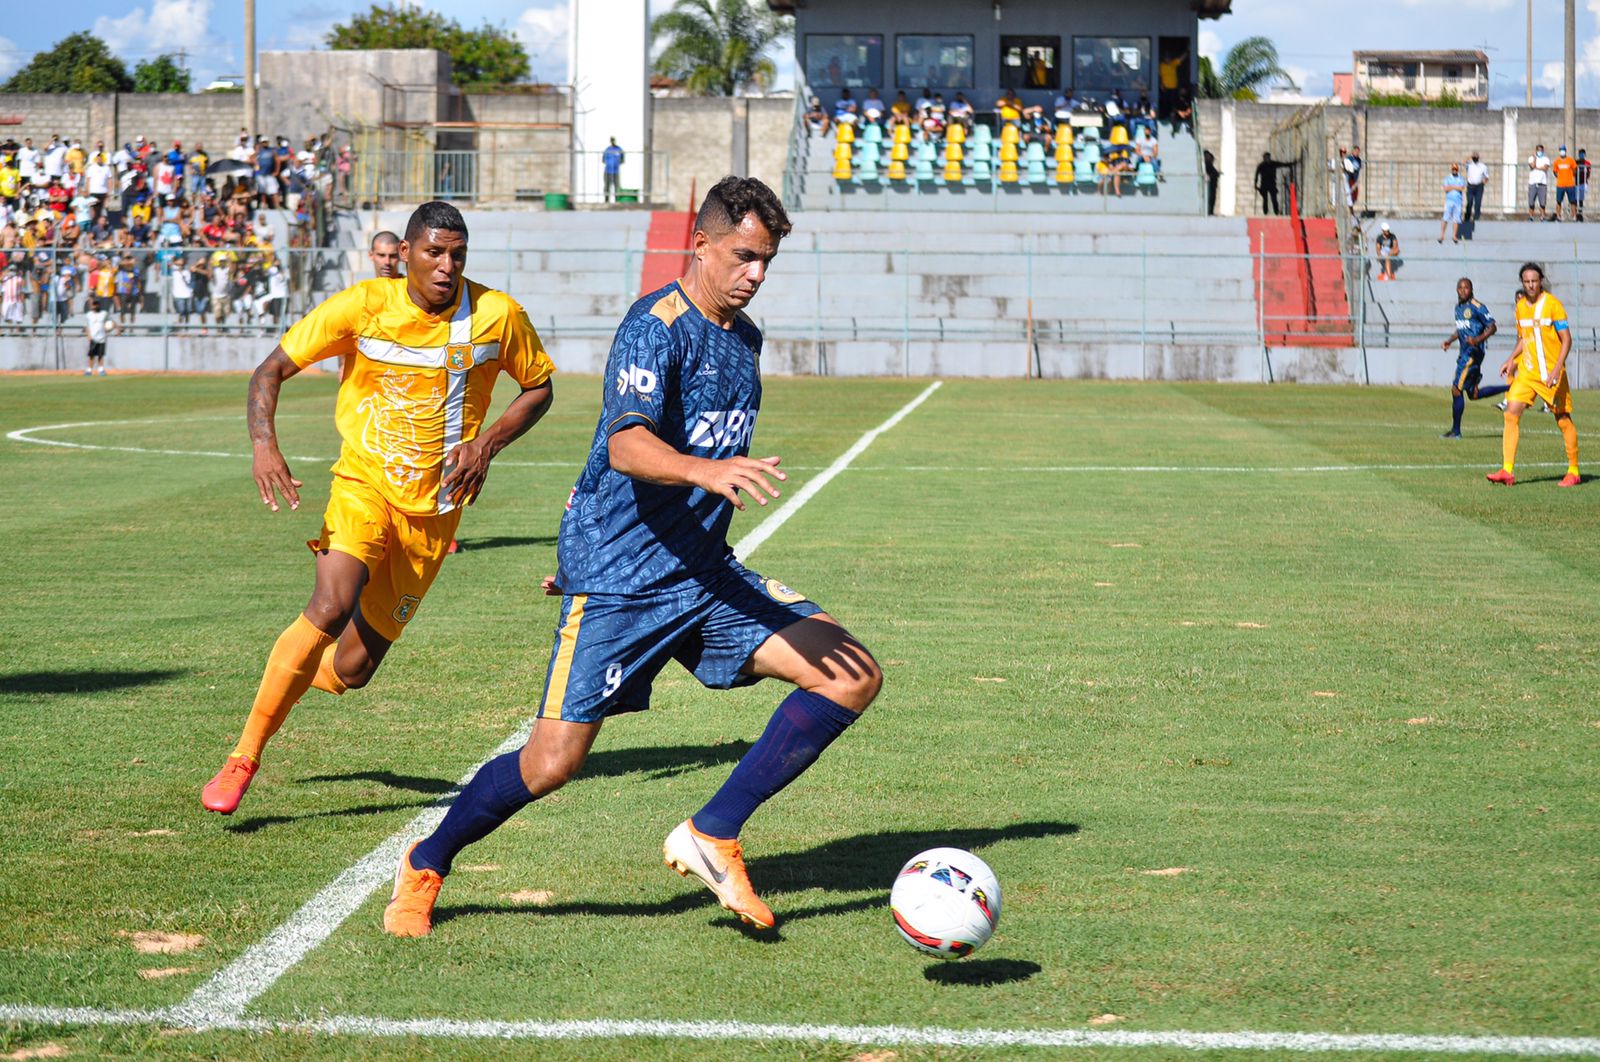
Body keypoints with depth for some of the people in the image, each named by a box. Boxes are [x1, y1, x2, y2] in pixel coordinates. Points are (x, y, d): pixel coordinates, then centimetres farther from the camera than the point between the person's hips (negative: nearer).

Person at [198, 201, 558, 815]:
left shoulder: (497, 316, -6)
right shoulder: (363, 306, -9)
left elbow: (538, 388, 10)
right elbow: (271, 370, -3)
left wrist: (488, 443, -8)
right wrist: (264, 446, -21)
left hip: (433, 506, 2)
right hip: (364, 482, -2)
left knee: (352, 668, 2)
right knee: (332, 607, -29)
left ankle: (294, 680, 39)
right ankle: (242, 760, -19)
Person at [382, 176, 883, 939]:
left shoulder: (743, 337, 13)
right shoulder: (658, 324, -13)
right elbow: (626, 447, -29)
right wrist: (709, 472, -46)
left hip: (703, 569, 7)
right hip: (618, 572, -7)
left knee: (853, 675, -8)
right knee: (554, 761, -9)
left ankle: (713, 835, -2)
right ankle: (425, 867, 18)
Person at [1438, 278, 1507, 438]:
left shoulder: (1477, 307, -11)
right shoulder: (1458, 307, 15)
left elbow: (1492, 327, -12)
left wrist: (1478, 339, -26)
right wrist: (1449, 340, 13)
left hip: (1473, 352, -9)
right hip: (1464, 352, 9)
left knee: (1456, 390, -8)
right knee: (1473, 394, 13)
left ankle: (1455, 430, -1)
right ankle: (1510, 388, 23)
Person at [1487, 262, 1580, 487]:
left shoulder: (1553, 304, -9)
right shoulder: (1520, 305, 8)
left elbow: (1566, 340, -9)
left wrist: (1556, 370, -19)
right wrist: (1511, 360, 7)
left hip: (1550, 374, -5)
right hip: (1526, 371, 5)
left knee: (1563, 419, 2)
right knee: (1511, 414, -9)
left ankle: (1573, 471, 16)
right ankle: (1507, 471, -10)